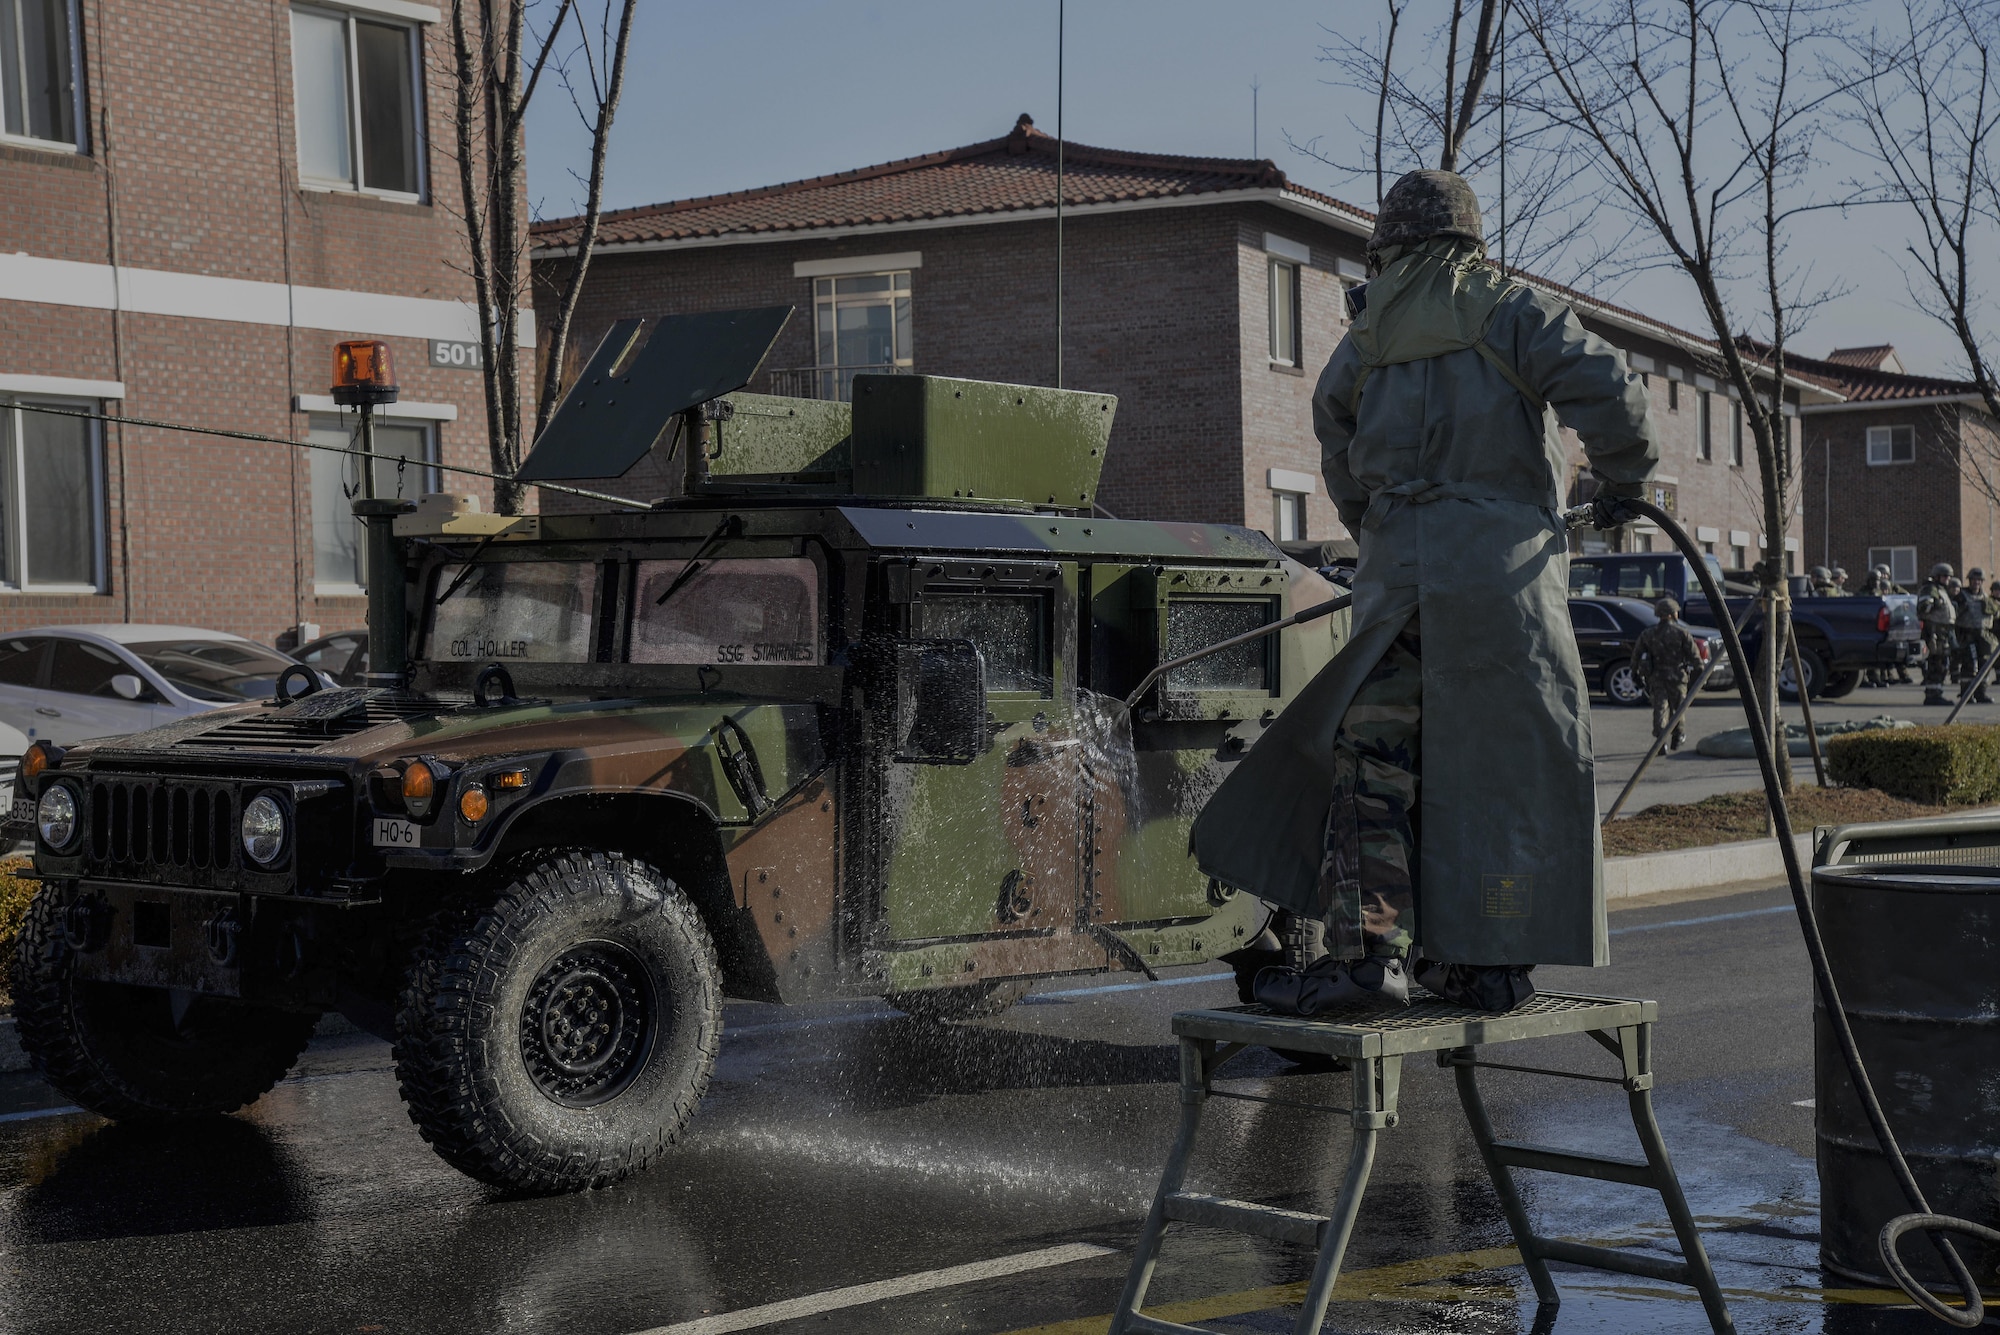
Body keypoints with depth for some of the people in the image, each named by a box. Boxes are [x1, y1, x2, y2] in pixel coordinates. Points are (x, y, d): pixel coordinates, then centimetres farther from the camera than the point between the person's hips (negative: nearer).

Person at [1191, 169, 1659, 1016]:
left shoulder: (1366, 338, 15)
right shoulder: (1513, 313, 4)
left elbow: (1341, 464, 22)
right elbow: (1604, 390, -10)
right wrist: (1623, 480, 6)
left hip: (1397, 572, 2)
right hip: (1506, 569, -2)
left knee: (1375, 763, 5)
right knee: (1503, 766, 5)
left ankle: (1368, 952, -4)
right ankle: (1487, 965, 7)